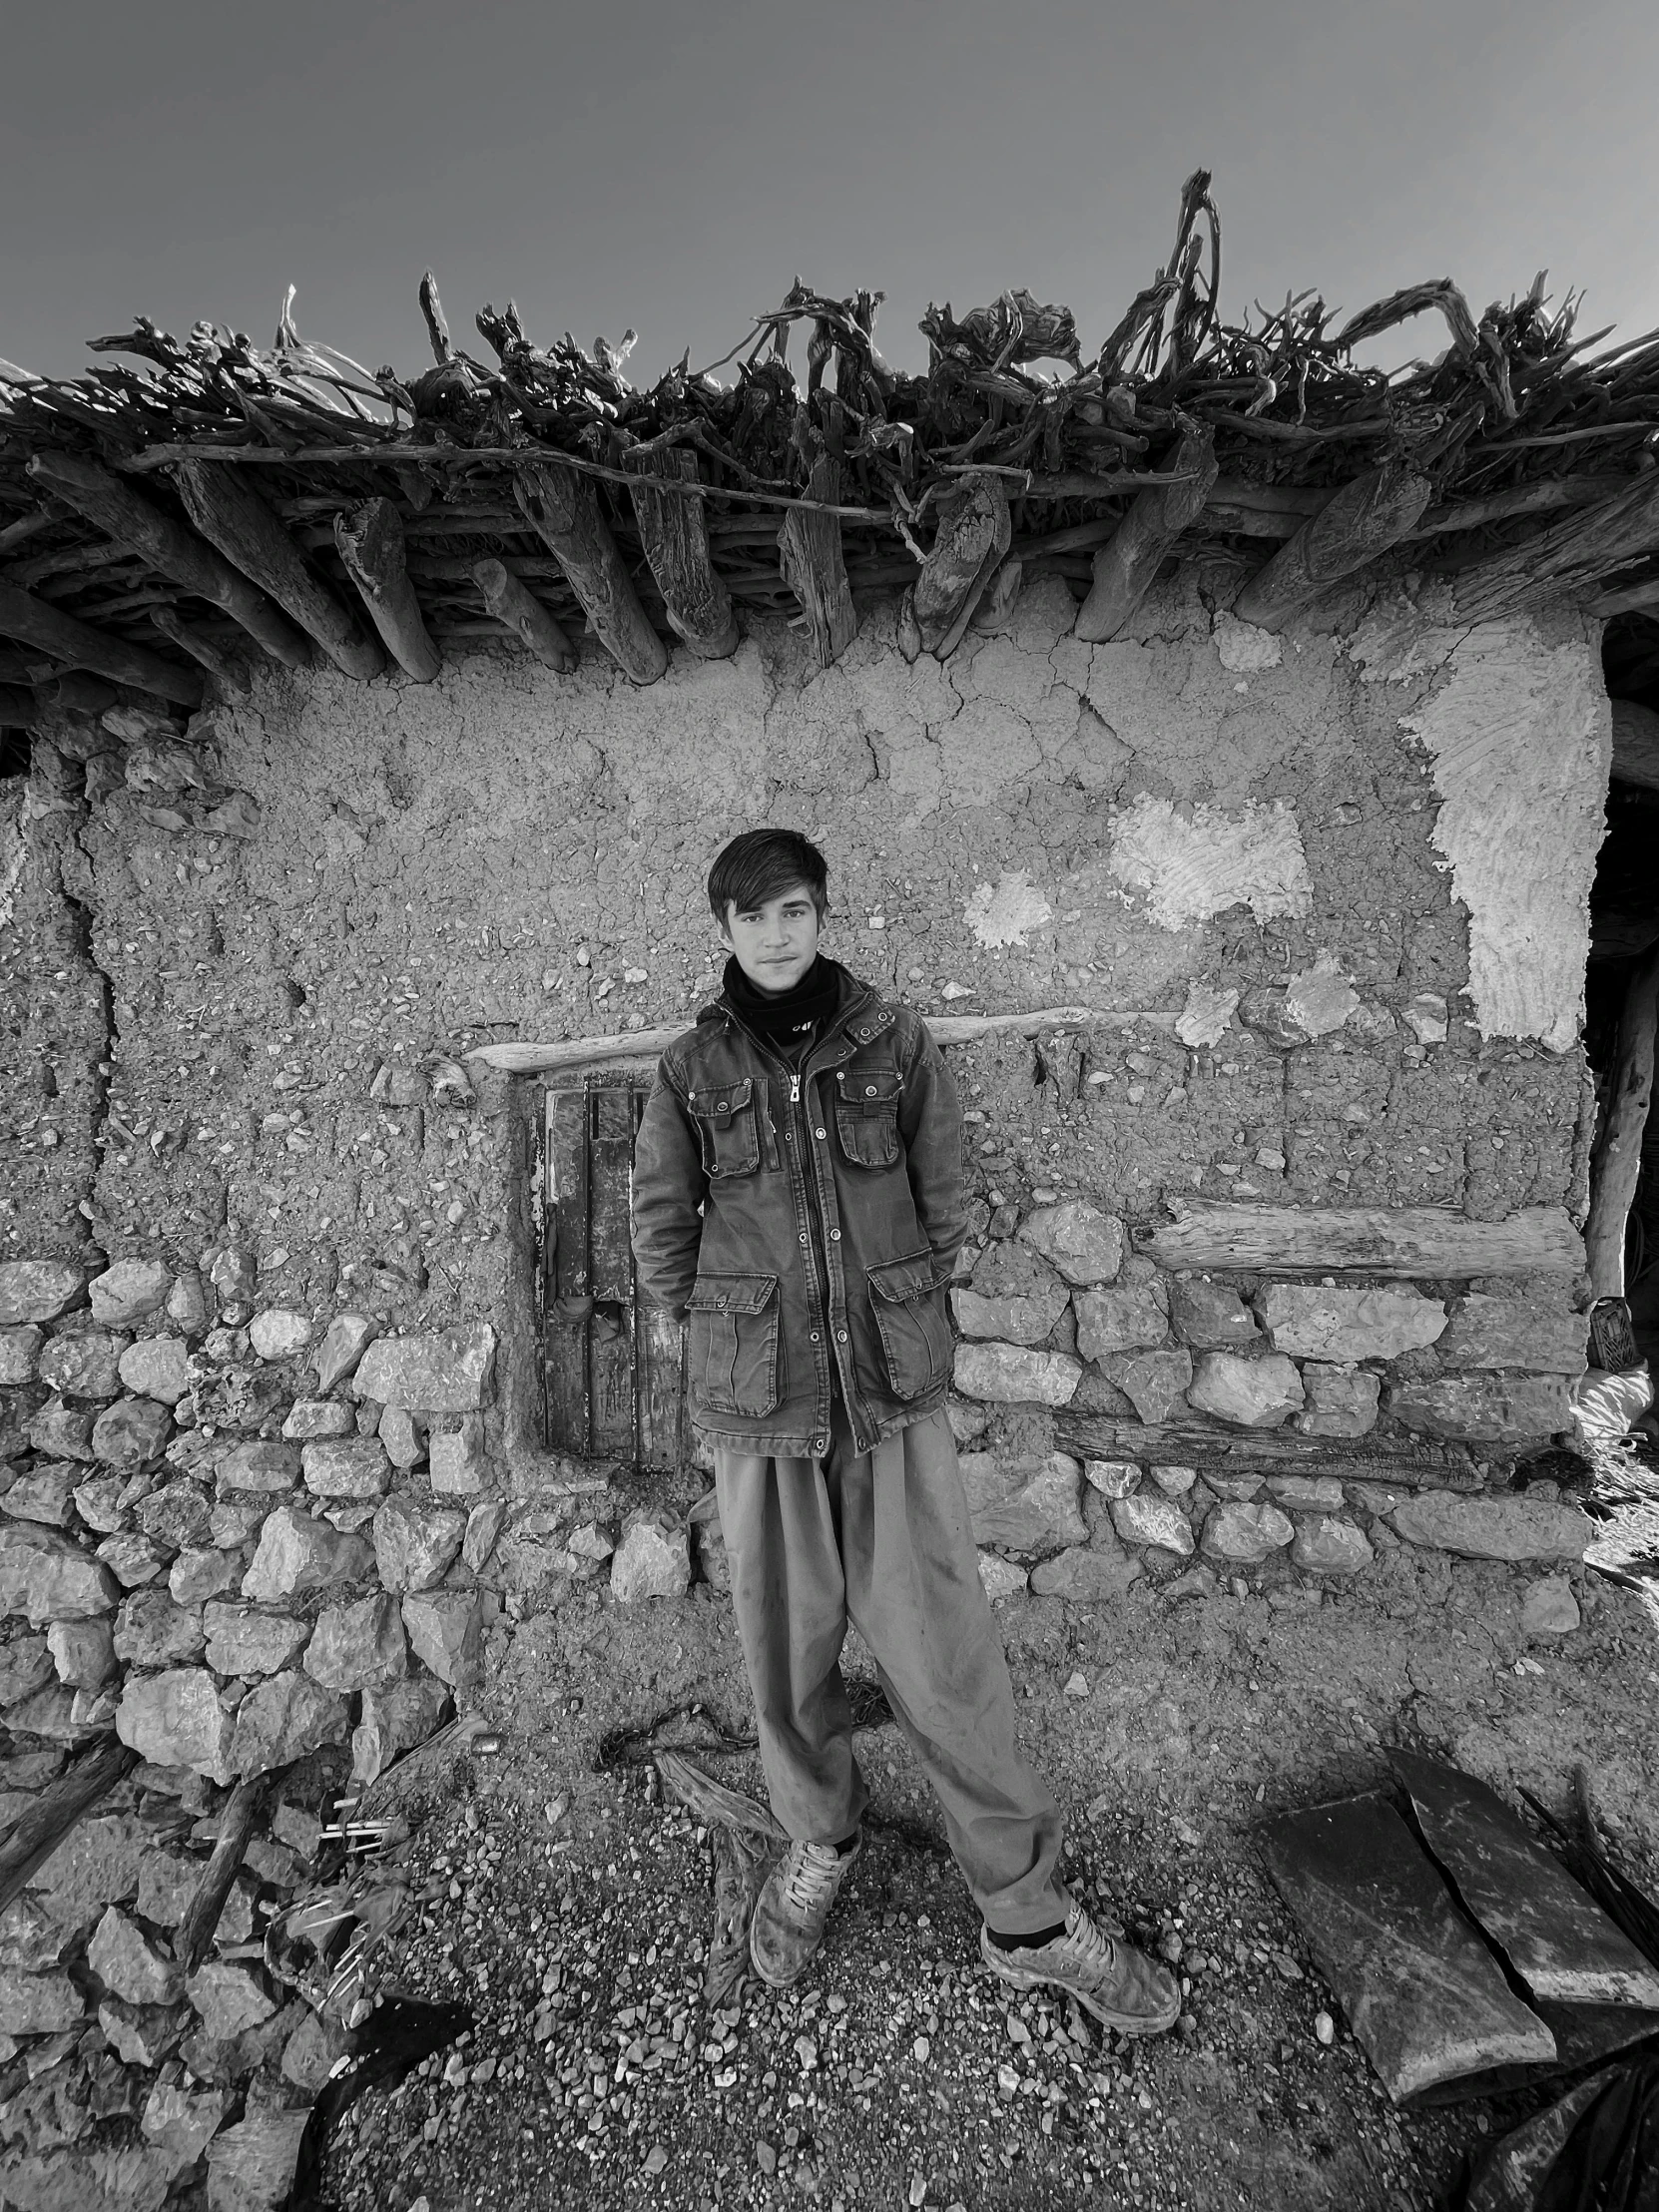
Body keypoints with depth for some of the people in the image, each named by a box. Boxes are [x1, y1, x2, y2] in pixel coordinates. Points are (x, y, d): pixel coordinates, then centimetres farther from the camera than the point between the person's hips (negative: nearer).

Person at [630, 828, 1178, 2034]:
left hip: (897, 1390, -1)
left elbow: (944, 1207, 5)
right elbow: (663, 1233, 8)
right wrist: (745, 1336, 7)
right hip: (760, 1403, 1)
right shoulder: (692, 1069, 0)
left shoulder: (896, 1043, -2)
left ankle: (1028, 1914, 27)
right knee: (789, 1651, 15)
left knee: (945, 1652, 5)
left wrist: (893, 1322, 6)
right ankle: (820, 1838, 44)